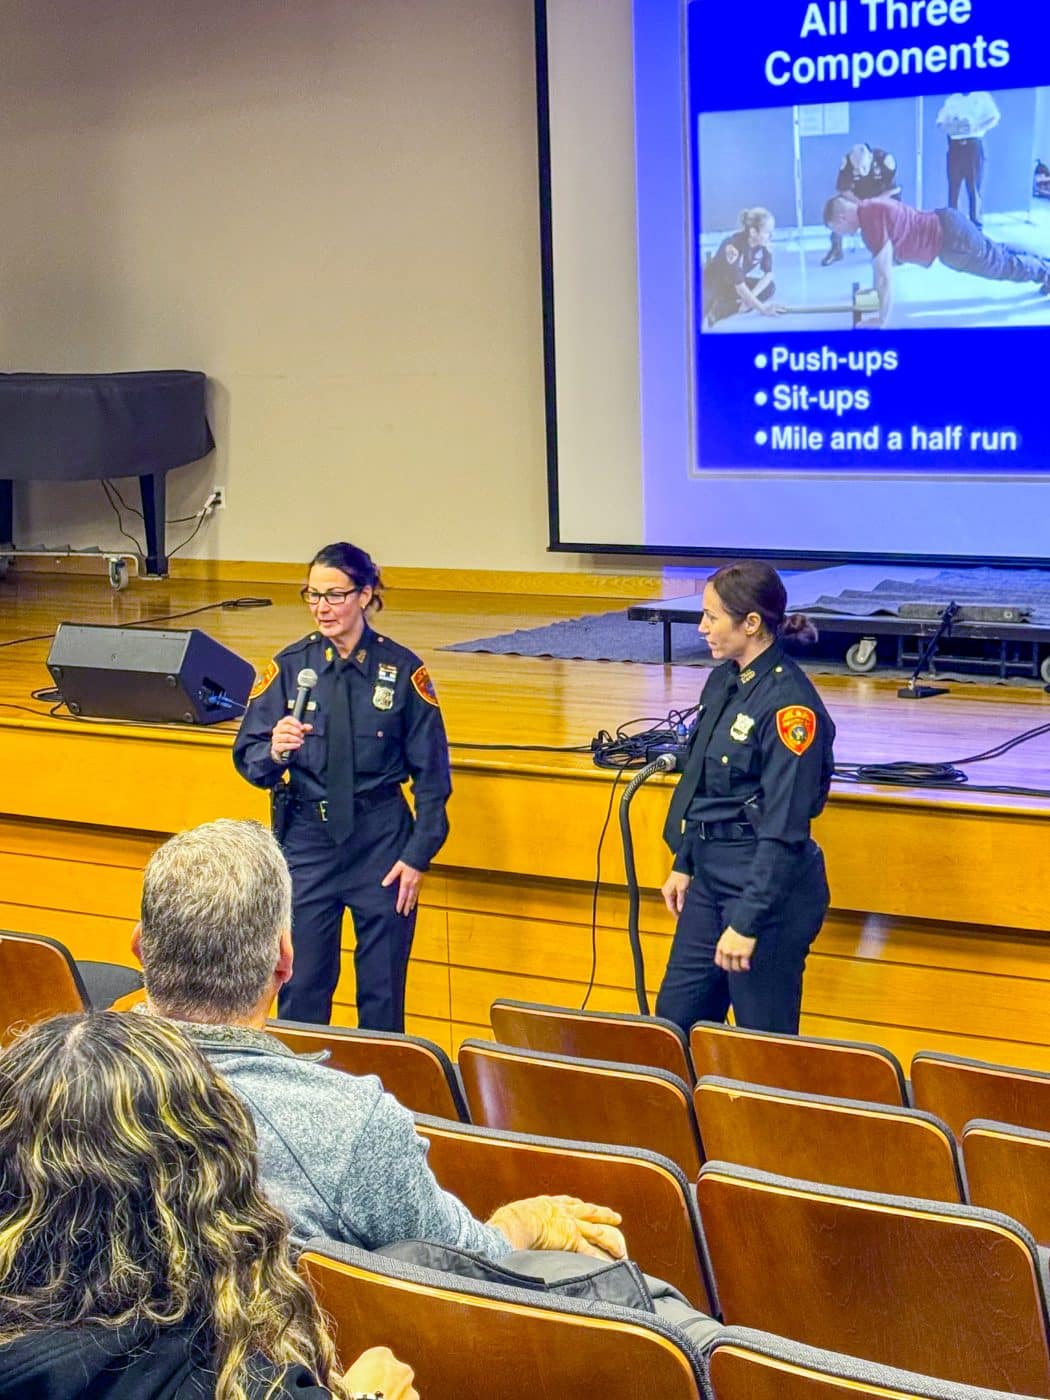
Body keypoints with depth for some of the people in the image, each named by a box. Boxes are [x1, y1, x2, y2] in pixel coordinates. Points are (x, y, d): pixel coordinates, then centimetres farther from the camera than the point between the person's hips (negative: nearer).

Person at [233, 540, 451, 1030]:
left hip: (381, 840, -1)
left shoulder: (402, 669, -3)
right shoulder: (288, 666, -1)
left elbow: (432, 772, 1)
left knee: (383, 991, 6)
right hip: (307, 839, 1)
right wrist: (275, 751, -24)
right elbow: (247, 758, -2)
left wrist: (418, 855, -5)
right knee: (302, 988, 4)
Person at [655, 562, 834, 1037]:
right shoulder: (723, 681, 6)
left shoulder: (789, 704, -20)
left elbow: (784, 829, -22)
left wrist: (747, 922, -23)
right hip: (710, 874, 9)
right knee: (674, 1018, 14)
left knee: (764, 1038, 3)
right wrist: (683, 865, 18)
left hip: (770, 886, -9)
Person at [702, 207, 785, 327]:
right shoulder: (733, 246, -33)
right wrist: (762, 309, -34)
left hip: (732, 283, 9)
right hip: (711, 283, -9)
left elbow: (768, 274, -6)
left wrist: (750, 297, -20)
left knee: (769, 288, -17)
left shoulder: (764, 242, -14)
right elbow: (739, 286, -33)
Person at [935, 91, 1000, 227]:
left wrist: (978, 128, -19)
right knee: (953, 187, 0)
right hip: (955, 146, 3)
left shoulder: (983, 97, 7)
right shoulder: (951, 100, 16)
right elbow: (940, 122, 12)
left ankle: (976, 226, -2)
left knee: (974, 188, -3)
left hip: (973, 145, -3)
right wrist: (951, 126, -11)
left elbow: (995, 118, -2)